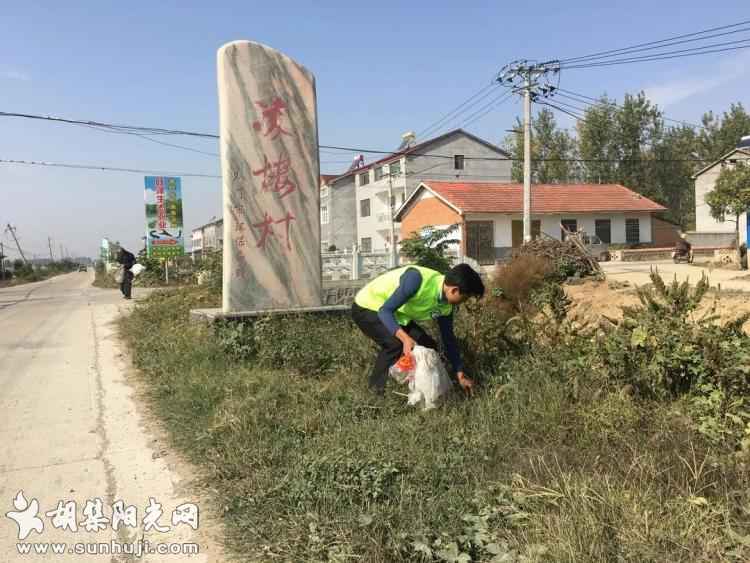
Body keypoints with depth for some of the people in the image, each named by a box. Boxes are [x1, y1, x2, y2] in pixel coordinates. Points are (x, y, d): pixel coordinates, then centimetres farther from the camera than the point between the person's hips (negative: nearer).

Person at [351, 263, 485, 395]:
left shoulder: (445, 307, -10)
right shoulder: (417, 278, -35)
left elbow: (448, 339, 2)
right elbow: (385, 310, -35)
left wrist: (460, 374, 2)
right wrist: (405, 338, -47)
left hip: (396, 314, 8)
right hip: (366, 308, -7)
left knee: (427, 345, -3)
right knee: (396, 343, -28)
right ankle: (378, 387, -8)